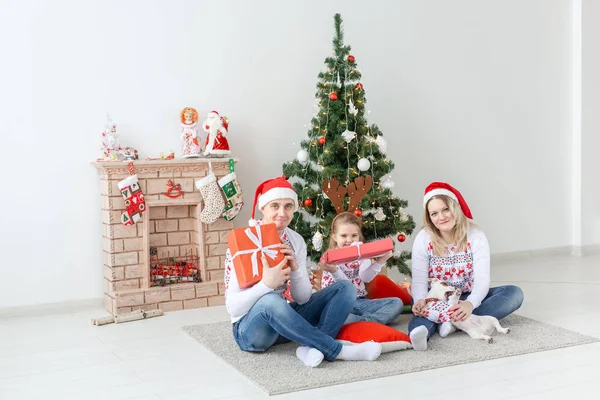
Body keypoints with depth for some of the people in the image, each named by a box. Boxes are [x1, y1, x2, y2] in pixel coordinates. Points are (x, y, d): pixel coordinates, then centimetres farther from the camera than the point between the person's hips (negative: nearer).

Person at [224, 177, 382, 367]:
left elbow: (303, 299, -1)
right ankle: (337, 350, -28)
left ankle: (313, 347, -29)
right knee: (270, 300, -40)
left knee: (345, 288, -5)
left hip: (284, 319, 6)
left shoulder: (295, 241, 1)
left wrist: (295, 269, -20)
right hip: (251, 328, -6)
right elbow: (233, 307, -21)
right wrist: (266, 284, -36)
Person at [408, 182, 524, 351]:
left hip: (468, 299, 2)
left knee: (514, 293, -22)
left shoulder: (475, 236, -11)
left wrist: (470, 303, -42)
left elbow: (482, 279, -20)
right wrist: (419, 300, -41)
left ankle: (456, 321, -40)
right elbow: (419, 280, -16)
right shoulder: (423, 239, -9)